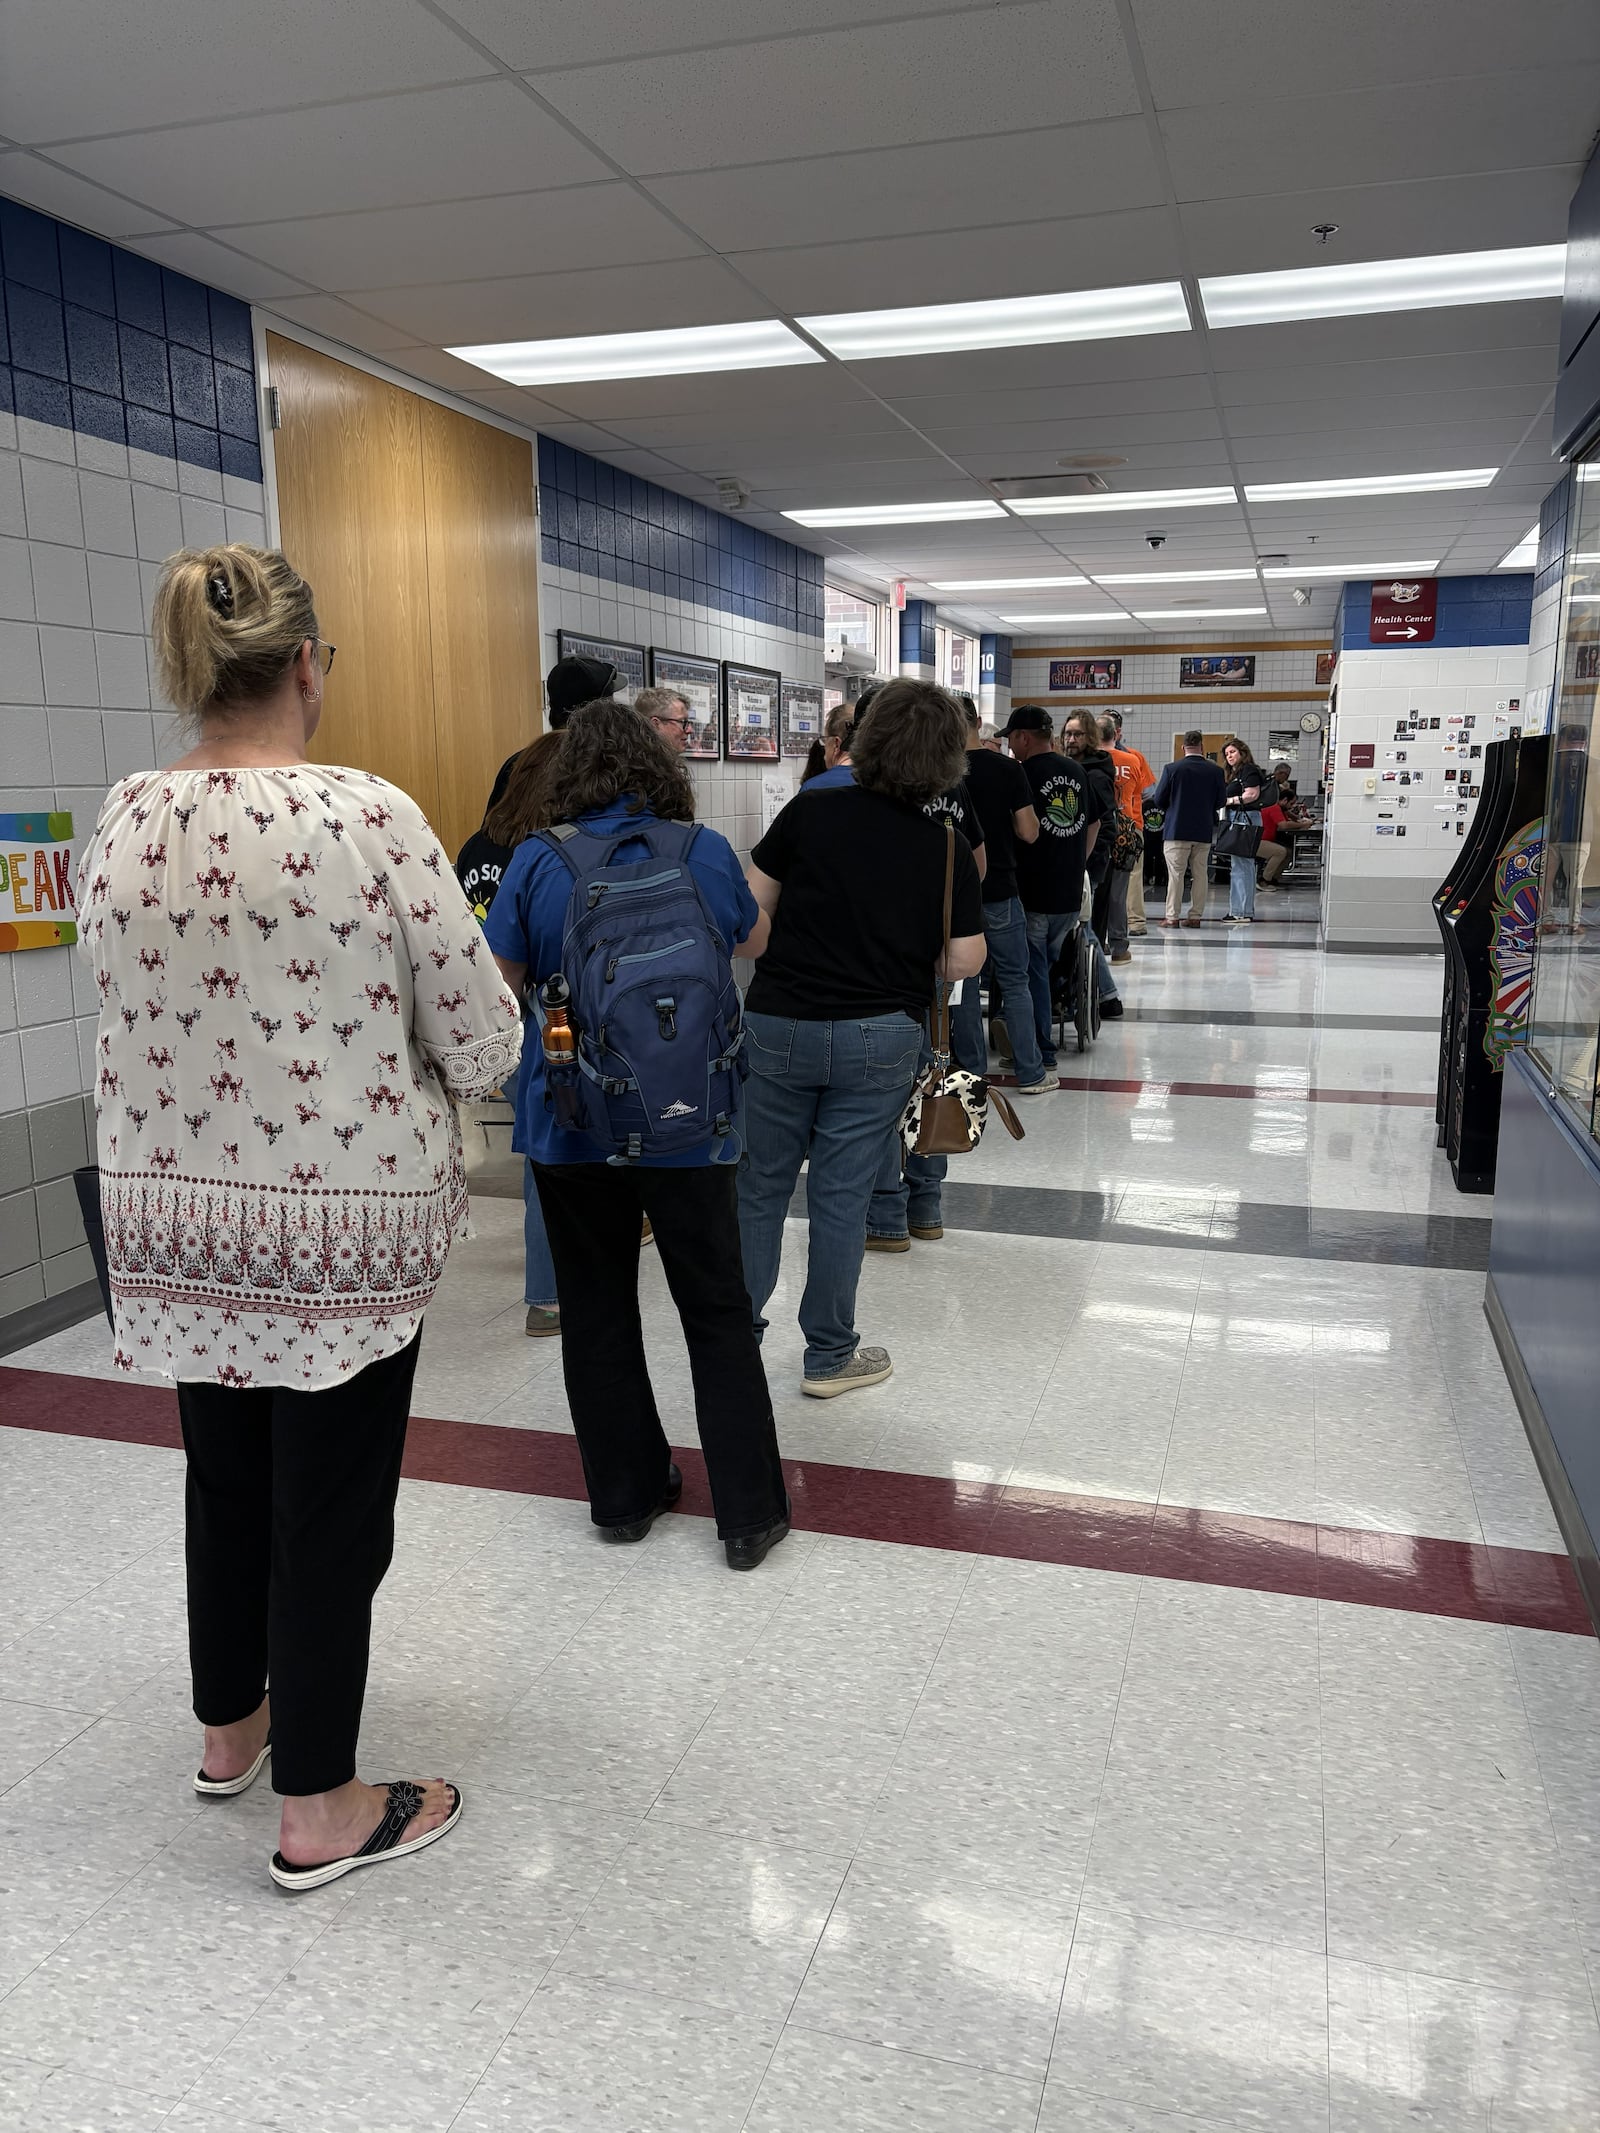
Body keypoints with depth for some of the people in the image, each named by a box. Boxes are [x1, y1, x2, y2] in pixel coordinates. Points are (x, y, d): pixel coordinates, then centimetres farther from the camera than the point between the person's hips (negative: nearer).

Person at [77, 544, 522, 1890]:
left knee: (226, 1481, 23)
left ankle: (233, 1728, 45)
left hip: (173, 1224, 6)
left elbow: (137, 1014, 11)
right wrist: (398, 1054, 9)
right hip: (343, 1229, -5)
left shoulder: (123, 824, -2)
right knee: (331, 1510, 10)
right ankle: (319, 1813, 27)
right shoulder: (370, 819, -18)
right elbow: (483, 1041, -13)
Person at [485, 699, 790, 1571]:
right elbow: (754, 942, 15)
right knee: (717, 1312, 11)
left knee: (597, 1310, 15)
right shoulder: (707, 853, -3)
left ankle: (626, 1495, 27)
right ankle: (749, 1514, 16)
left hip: (570, 1126, 0)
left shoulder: (536, 863, -7)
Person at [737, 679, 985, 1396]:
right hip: (880, 1038, 0)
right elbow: (964, 961, -4)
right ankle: (830, 1355, 20)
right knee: (842, 1195, 9)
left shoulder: (810, 811, -5)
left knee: (760, 1186, 13)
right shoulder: (946, 847, -3)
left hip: (778, 1025, 0)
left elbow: (750, 911, -3)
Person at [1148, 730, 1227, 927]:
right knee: (1200, 874, 10)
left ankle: (1172, 916, 1)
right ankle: (1195, 916, 12)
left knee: (1176, 874, 2)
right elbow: (1220, 801, 4)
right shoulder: (1216, 771, -3)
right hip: (1204, 830, 2)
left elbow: (1158, 800, -4)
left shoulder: (1171, 769, -9)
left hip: (1176, 829, -2)